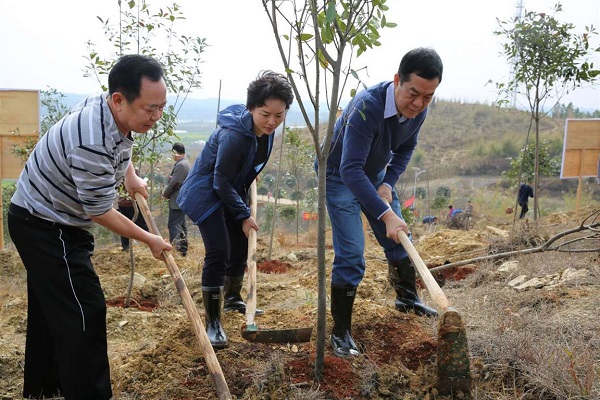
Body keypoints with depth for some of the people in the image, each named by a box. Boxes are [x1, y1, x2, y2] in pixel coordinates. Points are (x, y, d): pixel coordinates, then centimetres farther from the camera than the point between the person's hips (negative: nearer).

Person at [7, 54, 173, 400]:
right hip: (46, 226, -10)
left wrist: (131, 177, 10)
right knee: (84, 313, -11)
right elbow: (101, 213, -24)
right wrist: (149, 239, -12)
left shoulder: (118, 111, -7)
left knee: (50, 306, 20)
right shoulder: (92, 144, -36)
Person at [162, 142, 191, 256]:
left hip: (177, 201, -10)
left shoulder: (181, 165, -18)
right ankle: (183, 249, 21)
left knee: (173, 225, -9)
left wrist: (165, 193, -5)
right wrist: (167, 190, 6)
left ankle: (175, 249, -11)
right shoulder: (185, 163, 14)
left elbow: (174, 183, -20)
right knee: (181, 224, 15)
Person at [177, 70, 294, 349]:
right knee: (218, 252, -15)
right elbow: (221, 182, -24)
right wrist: (244, 215, -18)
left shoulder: (265, 130, -8)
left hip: (231, 193, 8)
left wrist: (244, 207, 17)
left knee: (241, 247, 14)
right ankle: (213, 323, -6)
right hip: (206, 193, -8)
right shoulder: (234, 135, -33)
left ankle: (233, 299, 37)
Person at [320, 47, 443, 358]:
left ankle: (407, 298, 41)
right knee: (351, 255, -12)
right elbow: (350, 170, -41)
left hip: (375, 174, 7)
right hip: (340, 176, -6)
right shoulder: (367, 107, -38)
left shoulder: (418, 109, -15)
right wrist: (386, 214, -46)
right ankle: (340, 332, 1)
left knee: (399, 242, 14)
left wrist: (388, 184, -10)